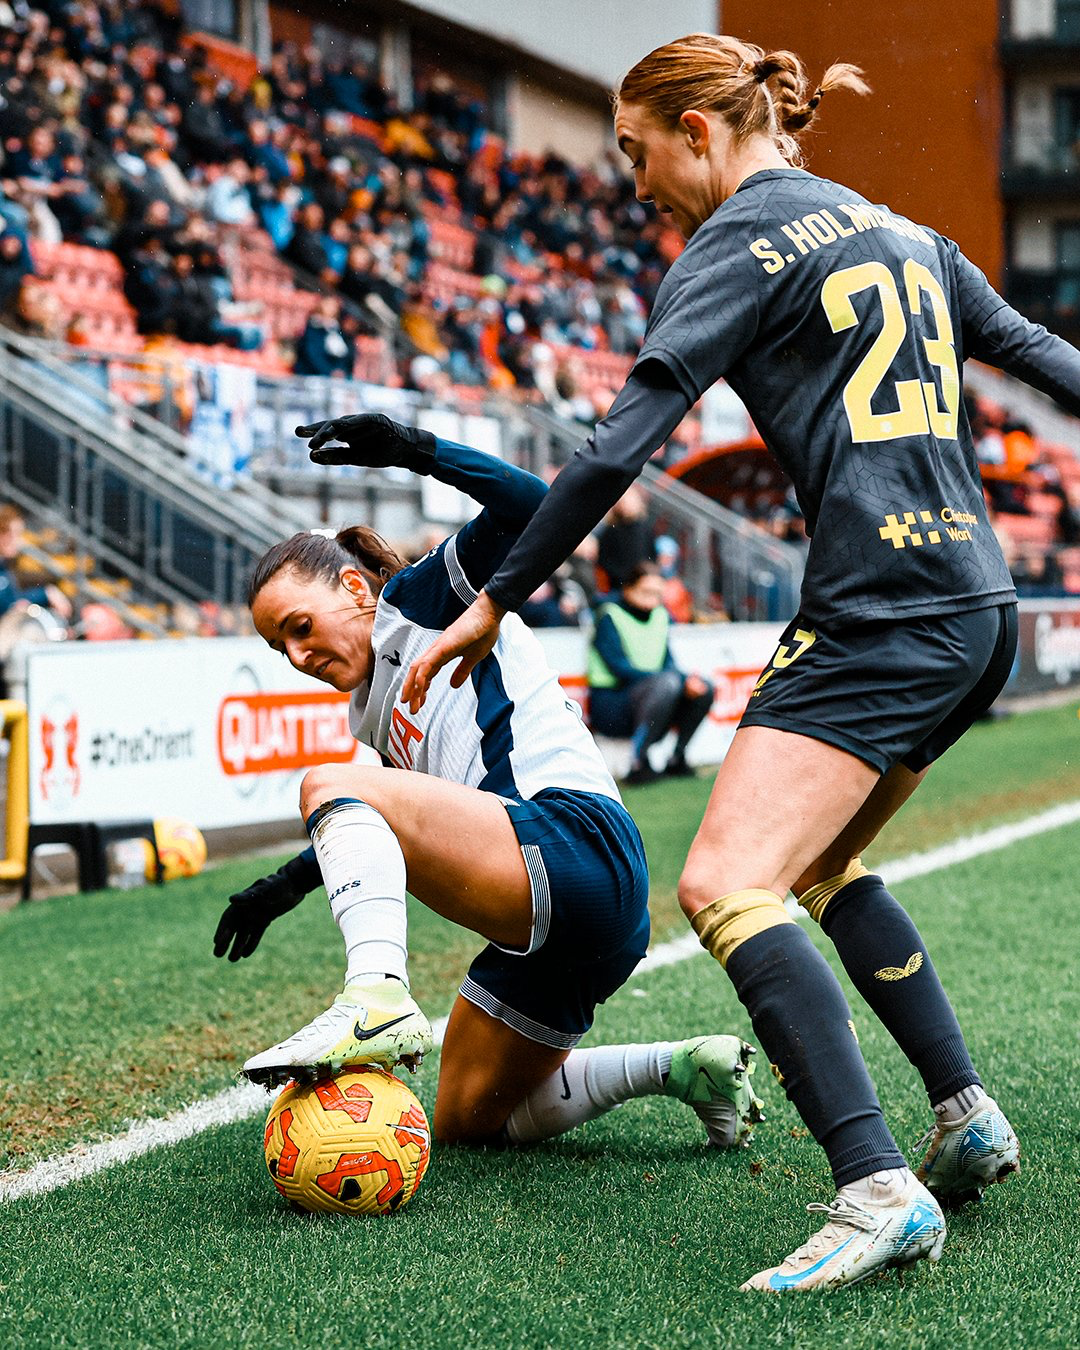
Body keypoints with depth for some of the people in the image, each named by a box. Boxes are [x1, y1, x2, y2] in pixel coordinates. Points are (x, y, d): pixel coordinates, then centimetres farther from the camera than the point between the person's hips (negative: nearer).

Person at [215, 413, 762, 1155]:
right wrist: (289, 883, 33)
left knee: (329, 786, -19)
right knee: (465, 1120, 21)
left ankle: (379, 999, -41)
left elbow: (528, 508, -13)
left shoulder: (421, 597, 3)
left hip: (573, 839, -11)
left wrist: (418, 450, -21)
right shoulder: (374, 712, 25)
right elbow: (375, 830, 39)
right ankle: (683, 1067, 16)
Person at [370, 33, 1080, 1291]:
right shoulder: (903, 232, 20)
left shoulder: (741, 241, -4)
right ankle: (967, 1119, 23)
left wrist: (495, 599, -5)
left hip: (881, 613, -9)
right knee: (822, 862, 24)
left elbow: (619, 444, -11)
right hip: (976, 606, 9)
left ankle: (879, 1189, -27)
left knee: (726, 884, -17)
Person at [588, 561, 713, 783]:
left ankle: (676, 759, -4)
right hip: (610, 704, -7)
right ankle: (638, 763, -31)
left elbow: (669, 664, 10)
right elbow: (620, 668, -18)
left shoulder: (660, 616, 12)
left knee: (705, 689, -11)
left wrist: (687, 681, -15)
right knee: (667, 683, -32)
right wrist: (680, 681, -25)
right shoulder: (610, 616, -8)